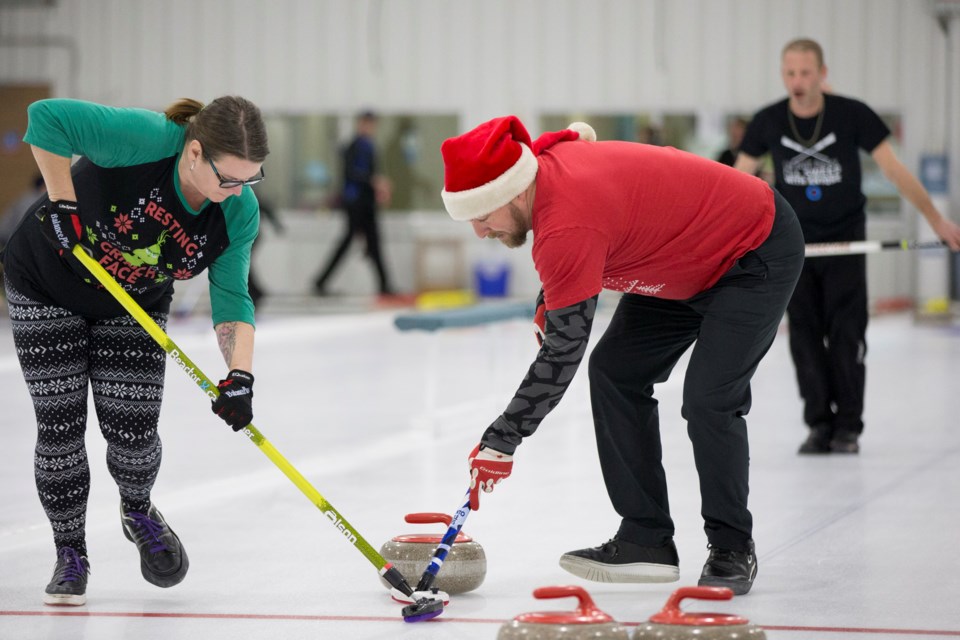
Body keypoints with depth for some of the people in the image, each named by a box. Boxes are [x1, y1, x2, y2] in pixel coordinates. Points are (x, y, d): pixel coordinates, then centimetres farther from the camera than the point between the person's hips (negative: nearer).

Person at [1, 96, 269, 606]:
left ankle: (138, 511, 29)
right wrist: (62, 205, -29)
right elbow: (46, 117, -34)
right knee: (60, 425, -4)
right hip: (46, 287, -3)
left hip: (134, 308, 3)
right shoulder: (143, 139, -35)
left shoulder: (239, 212, -19)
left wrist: (239, 376, -29)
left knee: (132, 430, -5)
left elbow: (231, 299, -16)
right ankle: (70, 554, 14)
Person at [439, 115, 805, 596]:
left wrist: (500, 441, -26)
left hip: (758, 253, -10)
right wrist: (551, 299, 8)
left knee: (708, 399, -21)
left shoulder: (569, 226, -36)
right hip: (689, 257, 10)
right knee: (615, 370, 3)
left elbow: (564, 351, -32)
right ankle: (646, 541, 5)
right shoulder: (546, 161, -10)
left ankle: (733, 551, -3)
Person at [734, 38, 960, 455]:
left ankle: (848, 427, 2)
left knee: (846, 336, -6)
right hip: (795, 244, 2)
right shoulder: (768, 122, -9)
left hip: (845, 241, -2)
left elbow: (894, 170, -13)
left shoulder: (852, 115, -16)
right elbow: (739, 178, 2)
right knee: (805, 337, -2)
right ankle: (819, 424, 7)